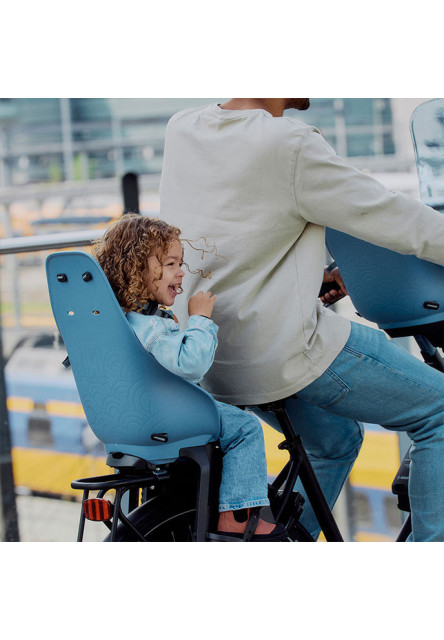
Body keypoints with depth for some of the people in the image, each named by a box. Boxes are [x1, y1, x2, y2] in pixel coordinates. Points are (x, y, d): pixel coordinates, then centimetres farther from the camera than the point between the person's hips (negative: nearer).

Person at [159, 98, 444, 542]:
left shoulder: (181, 129, 5)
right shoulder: (290, 145, -19)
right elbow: (390, 218, -11)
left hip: (210, 355, 9)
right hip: (287, 350, -9)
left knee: (336, 438, 28)